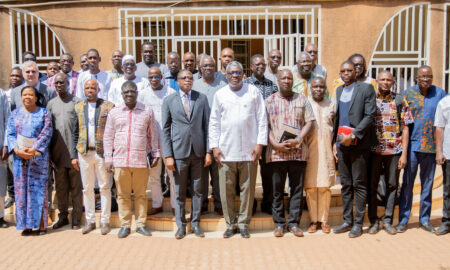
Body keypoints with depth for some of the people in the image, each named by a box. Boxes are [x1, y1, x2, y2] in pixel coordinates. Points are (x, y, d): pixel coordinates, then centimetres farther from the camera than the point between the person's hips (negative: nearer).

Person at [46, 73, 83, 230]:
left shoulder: (76, 102, 2)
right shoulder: (51, 104, 12)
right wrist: (48, 151, 7)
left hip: (74, 151, -3)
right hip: (57, 151, 4)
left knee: (75, 186, 2)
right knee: (60, 186, 10)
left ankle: (76, 219, 10)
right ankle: (62, 216, 22)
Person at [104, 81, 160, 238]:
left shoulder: (147, 112, 7)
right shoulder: (114, 113, 9)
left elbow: (153, 135, 10)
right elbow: (108, 137, 10)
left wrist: (155, 154, 7)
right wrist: (108, 158, 5)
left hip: (141, 161, -1)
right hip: (120, 161, 1)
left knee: (141, 194, 6)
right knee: (123, 194, 6)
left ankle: (141, 224, 17)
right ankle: (125, 225, 17)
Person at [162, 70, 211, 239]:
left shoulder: (202, 98, 6)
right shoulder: (169, 101, 3)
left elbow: (207, 126, 5)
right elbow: (165, 130, 2)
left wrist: (208, 151, 0)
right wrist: (168, 155, -5)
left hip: (198, 152, 1)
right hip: (179, 152, -1)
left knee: (197, 190, 8)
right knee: (179, 191, 7)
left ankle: (195, 223, 23)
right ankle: (181, 226, 20)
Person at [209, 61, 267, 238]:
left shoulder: (254, 92, 5)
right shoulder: (220, 94, 9)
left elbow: (262, 119, 4)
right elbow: (214, 122, 10)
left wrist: (260, 144, -4)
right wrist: (214, 146, 2)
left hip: (249, 150, -1)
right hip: (226, 151, 1)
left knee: (248, 189, 5)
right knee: (226, 190, 4)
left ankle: (243, 223, 19)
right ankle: (230, 223, 19)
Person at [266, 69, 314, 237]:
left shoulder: (302, 100, 11)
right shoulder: (269, 101, 9)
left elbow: (309, 122, 4)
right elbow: (265, 126, 2)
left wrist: (298, 140, -10)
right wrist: (275, 144, -11)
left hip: (298, 152, 1)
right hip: (276, 153, -1)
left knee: (297, 189, 5)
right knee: (277, 190, 5)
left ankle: (294, 222, 16)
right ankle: (279, 223, 16)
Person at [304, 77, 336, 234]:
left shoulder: (332, 105, 11)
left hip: (327, 150, 1)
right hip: (309, 150, -1)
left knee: (325, 187, 4)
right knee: (310, 186, 1)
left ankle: (324, 220, 15)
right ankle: (313, 220, 12)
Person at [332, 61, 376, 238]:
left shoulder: (366, 89, -2)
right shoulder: (339, 90, 16)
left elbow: (370, 115, -10)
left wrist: (353, 136, -17)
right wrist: (335, 141, 11)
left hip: (358, 143, -6)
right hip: (342, 142, 6)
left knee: (359, 184, 1)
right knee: (345, 184, 10)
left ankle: (358, 223, 10)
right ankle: (347, 221, 20)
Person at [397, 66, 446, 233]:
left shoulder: (440, 93, 4)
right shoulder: (408, 93, 2)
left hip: (431, 145, 1)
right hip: (412, 144, -1)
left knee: (427, 184, 11)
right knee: (407, 183, 2)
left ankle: (424, 219, 22)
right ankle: (403, 219, 11)